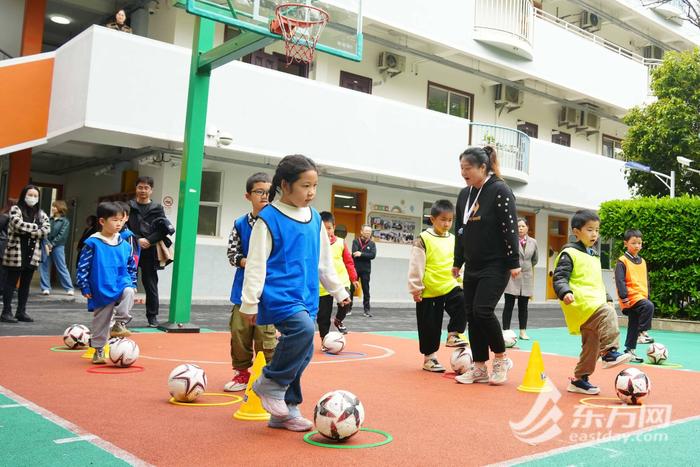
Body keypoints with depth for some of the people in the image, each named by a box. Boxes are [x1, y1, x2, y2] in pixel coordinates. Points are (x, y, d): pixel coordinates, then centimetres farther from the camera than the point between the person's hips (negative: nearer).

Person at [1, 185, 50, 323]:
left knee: (26, 284, 9)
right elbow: (19, 225, -19)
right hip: (16, 252, -5)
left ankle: (21, 312, 16)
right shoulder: (15, 209, -2)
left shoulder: (40, 213, 12)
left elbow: (46, 229, -2)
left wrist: (28, 231, -13)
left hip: (32, 253, 5)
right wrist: (36, 227, -8)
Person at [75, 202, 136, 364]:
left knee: (129, 292, -31)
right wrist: (85, 288, -8)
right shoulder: (93, 243, -10)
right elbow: (82, 267, -7)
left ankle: (119, 324, -15)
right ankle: (98, 351, 26)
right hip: (101, 291, -2)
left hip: (121, 285, 3)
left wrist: (132, 284, 10)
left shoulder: (125, 245, 3)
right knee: (101, 321, 6)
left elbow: (131, 266, 15)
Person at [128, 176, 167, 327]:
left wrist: (148, 240, -12)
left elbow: (163, 230, 1)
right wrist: (137, 240, -13)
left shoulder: (157, 209, 8)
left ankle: (152, 316, 12)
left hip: (150, 252, 0)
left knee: (151, 285, 4)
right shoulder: (128, 206, 8)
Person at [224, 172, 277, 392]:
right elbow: (232, 253, 7)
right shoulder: (240, 224, 4)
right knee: (239, 330, 8)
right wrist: (246, 262, -10)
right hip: (243, 289, 3)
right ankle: (242, 372, 25)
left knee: (266, 334, -1)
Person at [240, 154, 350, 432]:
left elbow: (324, 261, 21)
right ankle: (270, 383, -8)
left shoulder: (315, 219, 11)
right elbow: (256, 263, -8)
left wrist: (338, 291, 24)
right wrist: (249, 303, -9)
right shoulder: (269, 219, -9)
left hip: (305, 296, 7)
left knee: (303, 353, 8)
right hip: (279, 295, -7)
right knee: (303, 328, -30)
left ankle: (285, 411, 24)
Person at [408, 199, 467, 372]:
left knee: (463, 304, -21)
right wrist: (415, 288, -12)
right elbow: (416, 266, -10)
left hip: (450, 287, 4)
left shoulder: (453, 240, 7)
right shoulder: (423, 239, -10)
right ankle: (429, 357, 20)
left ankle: (454, 335, -3)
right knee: (430, 325, 4)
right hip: (429, 291, -4)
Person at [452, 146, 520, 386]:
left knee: (483, 310, -16)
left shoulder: (500, 190, -10)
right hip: (472, 267, 7)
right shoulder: (464, 194, 10)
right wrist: (458, 262, 20)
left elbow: (510, 228, -13)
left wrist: (513, 263, -15)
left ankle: (501, 359, 6)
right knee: (471, 315, 5)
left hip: (496, 265, -7)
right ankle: (479, 368, 15)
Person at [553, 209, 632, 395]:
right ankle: (610, 352, -29)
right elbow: (558, 278, -13)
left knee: (592, 344, 8)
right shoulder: (569, 253, -5)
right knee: (607, 314, -33)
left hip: (595, 304, 9)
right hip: (580, 303, -9)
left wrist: (607, 299, 22)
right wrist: (565, 293, -30)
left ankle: (579, 380, 17)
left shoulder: (594, 256, 22)